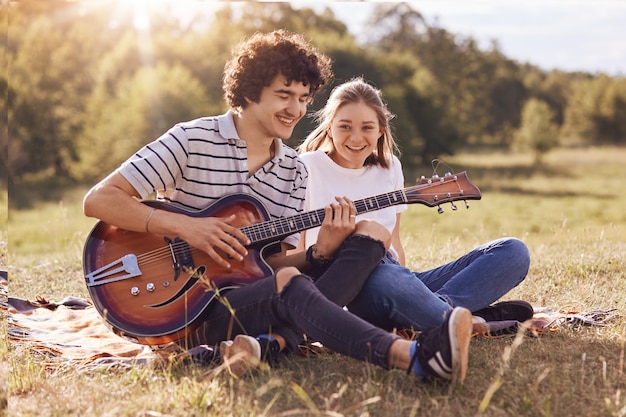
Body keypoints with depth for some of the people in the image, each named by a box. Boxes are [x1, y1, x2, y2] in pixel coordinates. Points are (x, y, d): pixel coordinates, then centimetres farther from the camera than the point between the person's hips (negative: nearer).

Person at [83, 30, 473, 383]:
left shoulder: (294, 171, 10)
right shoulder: (192, 140, -6)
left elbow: (275, 261, 5)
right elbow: (98, 199, -11)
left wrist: (320, 252, -16)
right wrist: (184, 226, -21)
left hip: (258, 301, 6)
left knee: (373, 233, -8)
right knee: (287, 283, -36)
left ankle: (274, 341, -28)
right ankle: (415, 356, -52)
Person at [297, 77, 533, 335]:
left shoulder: (389, 167, 16)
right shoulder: (308, 168, 0)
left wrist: (404, 281, 2)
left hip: (397, 276, 7)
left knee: (513, 251, -8)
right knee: (385, 278, -44)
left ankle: (438, 307, -31)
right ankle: (466, 321, -25)